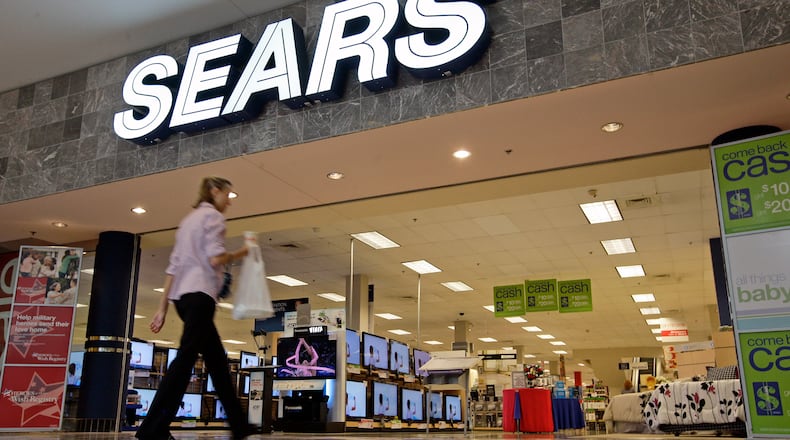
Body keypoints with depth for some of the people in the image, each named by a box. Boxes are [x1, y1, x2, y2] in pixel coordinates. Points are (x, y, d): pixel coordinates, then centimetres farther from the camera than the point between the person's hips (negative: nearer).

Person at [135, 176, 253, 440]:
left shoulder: (189, 218, 25)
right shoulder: (212, 215, 0)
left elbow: (173, 266, 20)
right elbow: (215, 259, -15)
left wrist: (163, 308, 17)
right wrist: (240, 253, 4)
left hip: (182, 296, 10)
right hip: (200, 293, -10)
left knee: (216, 359, 11)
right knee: (186, 357, -14)